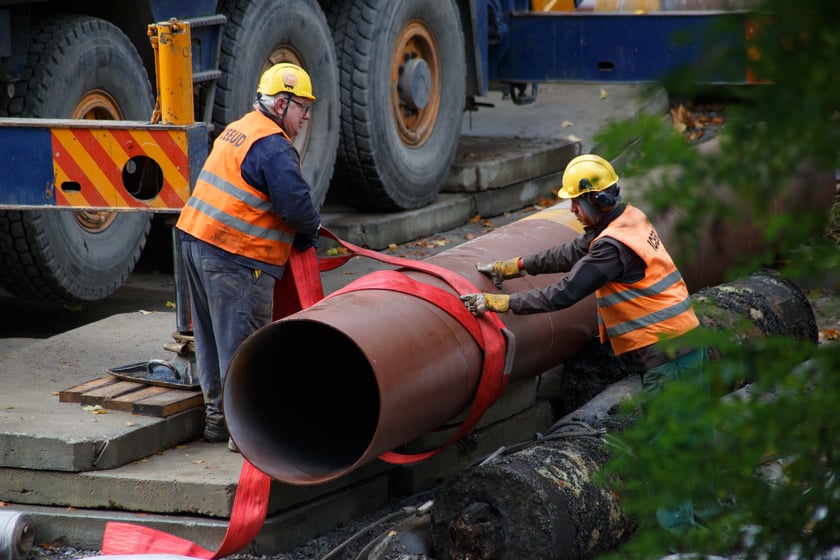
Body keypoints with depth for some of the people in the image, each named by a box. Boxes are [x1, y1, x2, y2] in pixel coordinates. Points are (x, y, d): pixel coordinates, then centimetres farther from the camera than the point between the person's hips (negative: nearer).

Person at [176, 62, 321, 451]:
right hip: (235, 258, -10)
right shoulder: (272, 146, -14)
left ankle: (217, 416, 26)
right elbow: (295, 203, -21)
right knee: (243, 342, -5)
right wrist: (311, 229, 1)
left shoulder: (237, 130, 17)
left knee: (213, 336, 17)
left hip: (198, 240, 10)